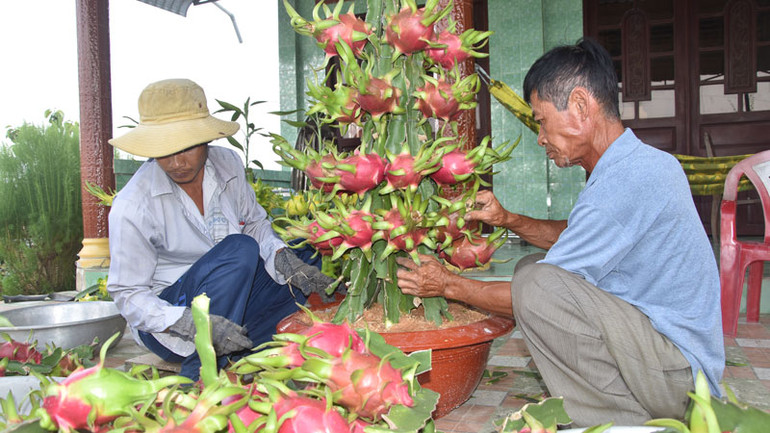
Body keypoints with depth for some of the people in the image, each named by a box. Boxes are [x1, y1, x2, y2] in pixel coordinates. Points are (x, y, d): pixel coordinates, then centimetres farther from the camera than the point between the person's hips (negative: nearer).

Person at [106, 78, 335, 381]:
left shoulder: (227, 164, -6)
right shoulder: (131, 207, -20)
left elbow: (255, 222, 7)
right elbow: (128, 295, -17)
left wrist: (284, 258, -15)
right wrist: (195, 324, -34)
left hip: (235, 298, 7)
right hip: (165, 319, -6)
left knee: (310, 256, -5)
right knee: (239, 249, -30)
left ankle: (236, 352, -14)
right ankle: (199, 373, -25)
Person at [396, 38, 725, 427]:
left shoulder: (625, 183, -26)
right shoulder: (642, 162, 6)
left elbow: (534, 297, -20)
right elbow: (574, 237, 21)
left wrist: (448, 285, -7)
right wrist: (509, 220, 6)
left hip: (679, 371, -10)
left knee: (537, 283, -28)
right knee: (532, 266, 14)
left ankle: (624, 419, -9)